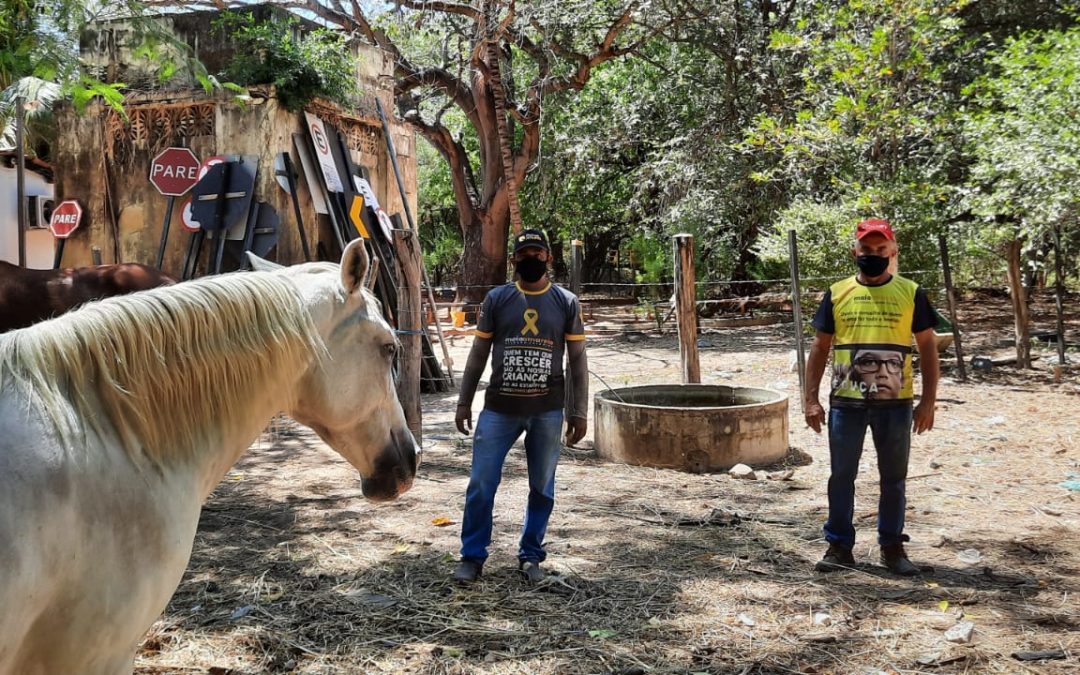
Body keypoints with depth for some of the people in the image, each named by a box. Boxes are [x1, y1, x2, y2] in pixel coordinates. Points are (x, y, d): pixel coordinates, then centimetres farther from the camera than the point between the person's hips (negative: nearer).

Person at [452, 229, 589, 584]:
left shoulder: (566, 302, 2)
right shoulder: (496, 299, 3)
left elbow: (577, 360, 4)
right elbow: (478, 354, 8)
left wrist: (579, 413, 0)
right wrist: (464, 402, 5)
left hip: (547, 411, 0)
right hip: (499, 408, 0)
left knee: (542, 488, 8)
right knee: (481, 484, 0)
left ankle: (531, 555, 24)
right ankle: (472, 557, 13)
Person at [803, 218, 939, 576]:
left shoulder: (911, 293, 1)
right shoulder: (837, 293, 3)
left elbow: (927, 348, 3)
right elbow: (820, 348, 6)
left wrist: (928, 401, -3)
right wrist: (810, 399, 0)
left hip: (895, 403, 0)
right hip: (846, 402, 1)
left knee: (893, 477, 9)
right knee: (841, 475, 6)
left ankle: (892, 546, 22)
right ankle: (839, 546, 18)